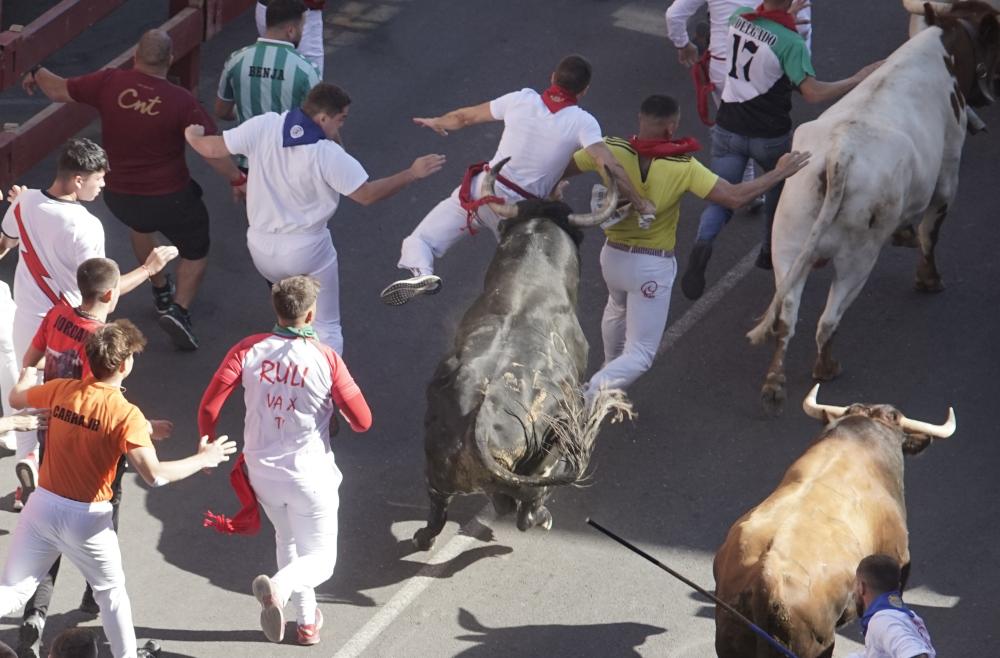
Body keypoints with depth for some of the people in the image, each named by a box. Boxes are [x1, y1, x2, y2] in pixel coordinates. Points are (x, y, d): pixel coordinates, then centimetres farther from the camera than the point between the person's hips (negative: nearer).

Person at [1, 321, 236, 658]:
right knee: (112, 591, 21)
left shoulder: (60, 390, -4)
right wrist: (203, 459, -12)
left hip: (42, 505, 3)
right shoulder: (126, 415, -18)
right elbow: (154, 475, -26)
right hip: (87, 518, -3)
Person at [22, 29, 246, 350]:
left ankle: (161, 290, 48)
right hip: (170, 199, -4)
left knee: (140, 224, 38)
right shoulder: (181, 100, -21)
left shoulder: (109, 82, -14)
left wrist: (36, 73, 21)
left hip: (118, 197, 4)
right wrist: (236, 179, -1)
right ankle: (179, 309, -4)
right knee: (195, 251, 19)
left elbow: (60, 91, -1)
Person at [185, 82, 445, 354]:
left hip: (261, 247, 5)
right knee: (326, 328, 7)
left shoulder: (263, 127, -12)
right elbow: (367, 194, -15)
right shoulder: (328, 154, -21)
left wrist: (192, 134, 18)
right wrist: (412, 173, -7)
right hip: (307, 250, -5)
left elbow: (211, 148, -4)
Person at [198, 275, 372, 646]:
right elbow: (362, 421, -12)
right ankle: (278, 588, -22)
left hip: (262, 470, 4)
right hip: (309, 473, -4)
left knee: (288, 540, 29)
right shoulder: (325, 359, -18)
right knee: (320, 558, 10)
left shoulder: (249, 350, -11)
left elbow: (209, 407, -14)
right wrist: (337, 409, 10)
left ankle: (307, 620, 39)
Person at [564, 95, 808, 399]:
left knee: (617, 309, 39)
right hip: (653, 267, -5)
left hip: (613, 256, 5)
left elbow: (561, 170, -3)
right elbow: (734, 197, -24)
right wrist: (779, 173, -12)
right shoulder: (684, 168, -22)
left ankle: (609, 369, 59)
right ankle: (590, 393, -18)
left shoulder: (609, 151, -14)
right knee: (640, 354, 4)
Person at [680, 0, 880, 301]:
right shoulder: (790, 43, -21)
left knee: (720, 200, 5)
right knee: (779, 185, 28)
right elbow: (812, 92, -28)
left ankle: (703, 242, -27)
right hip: (770, 137, -3)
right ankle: (770, 252, 40)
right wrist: (857, 80, -20)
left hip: (728, 129, 3)